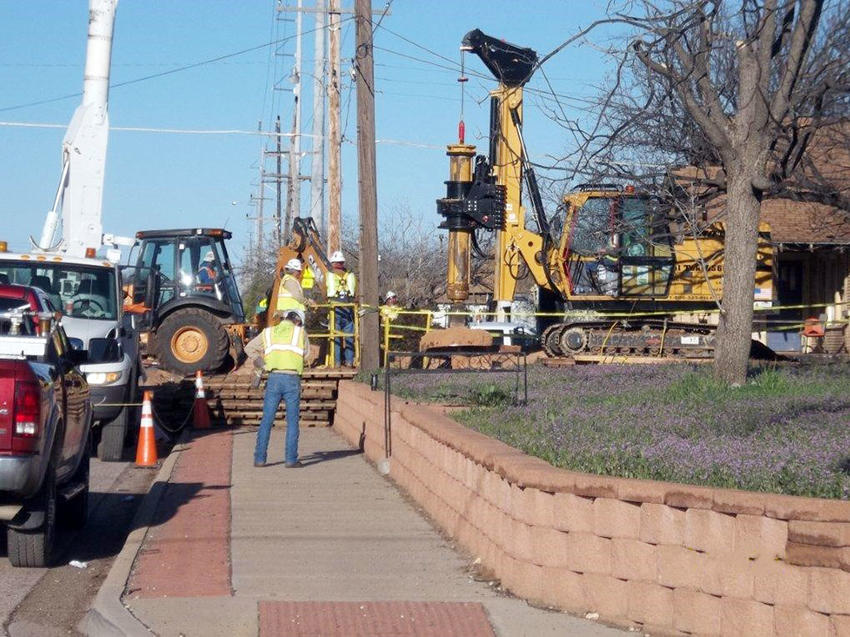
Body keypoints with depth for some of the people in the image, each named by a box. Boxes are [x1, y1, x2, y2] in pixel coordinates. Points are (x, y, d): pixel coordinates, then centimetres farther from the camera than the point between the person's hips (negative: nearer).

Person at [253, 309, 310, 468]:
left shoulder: (268, 332, 11)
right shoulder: (300, 332, 5)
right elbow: (305, 352, 18)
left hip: (274, 378, 2)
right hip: (293, 379, -2)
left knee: (266, 421, 8)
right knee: (292, 422, 5)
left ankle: (259, 458, 6)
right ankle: (291, 459, 1)